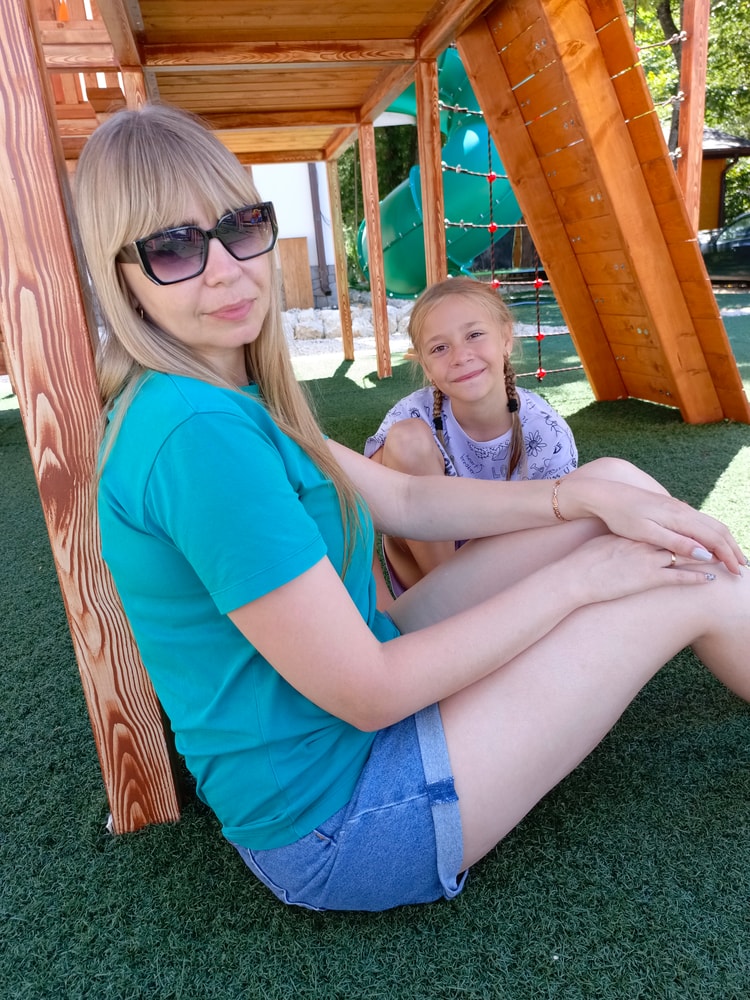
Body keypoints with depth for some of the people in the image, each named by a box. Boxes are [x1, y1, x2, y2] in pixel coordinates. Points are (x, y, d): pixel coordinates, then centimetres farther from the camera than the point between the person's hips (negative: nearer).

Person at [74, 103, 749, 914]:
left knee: (614, 485, 4)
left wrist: (588, 498, -5)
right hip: (332, 823, -8)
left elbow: (406, 500, 5)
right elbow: (366, 693, -25)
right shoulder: (196, 433, -28)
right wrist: (575, 578, -15)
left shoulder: (226, 399, 4)